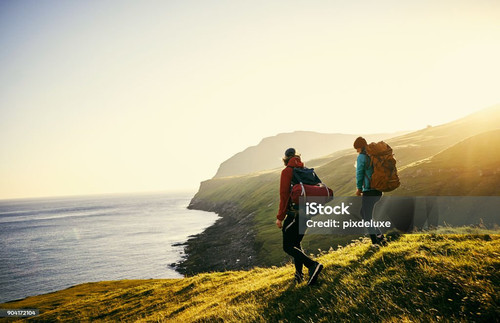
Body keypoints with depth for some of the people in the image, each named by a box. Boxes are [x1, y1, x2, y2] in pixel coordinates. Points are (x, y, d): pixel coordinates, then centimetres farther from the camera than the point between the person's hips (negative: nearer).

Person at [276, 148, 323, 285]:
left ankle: (313, 265, -18)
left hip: (294, 213, -7)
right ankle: (299, 274, 18)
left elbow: (284, 195, -14)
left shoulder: (287, 171, -8)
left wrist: (280, 217, -12)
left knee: (288, 246, -2)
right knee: (296, 243, 19)